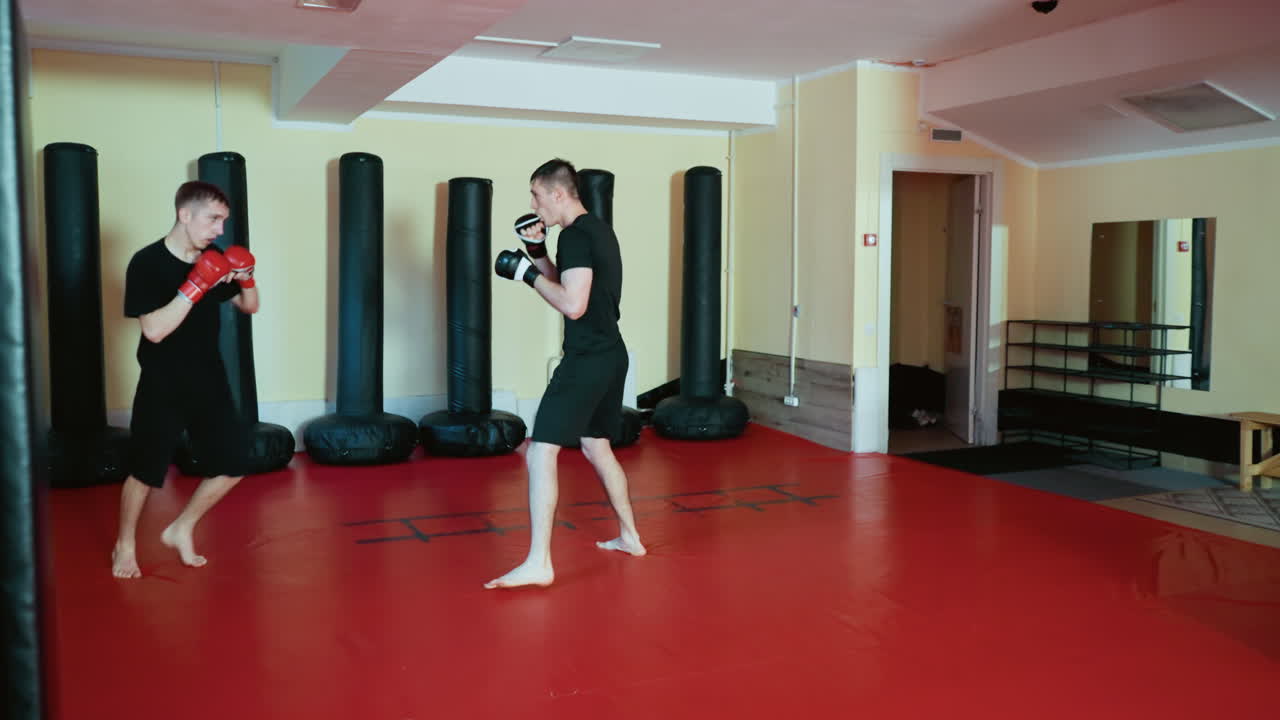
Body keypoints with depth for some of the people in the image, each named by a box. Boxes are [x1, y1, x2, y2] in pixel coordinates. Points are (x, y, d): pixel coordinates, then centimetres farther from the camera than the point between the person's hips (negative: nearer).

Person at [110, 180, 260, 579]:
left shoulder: (214, 260, 1)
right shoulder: (147, 262, -16)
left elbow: (250, 307, 11)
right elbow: (154, 330, -25)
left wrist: (246, 278, -10)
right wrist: (197, 286, -30)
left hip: (209, 381, 6)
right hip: (162, 386, -6)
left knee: (233, 462, 6)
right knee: (144, 470, 3)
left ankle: (181, 530, 25)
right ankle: (125, 545, 28)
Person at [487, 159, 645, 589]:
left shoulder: (575, 236, -16)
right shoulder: (597, 230, 15)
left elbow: (573, 305, -24)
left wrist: (526, 273, -14)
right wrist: (538, 253, 12)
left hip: (588, 360, -10)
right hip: (610, 356, 10)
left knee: (540, 454, -11)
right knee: (596, 448, 23)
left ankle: (539, 563, -11)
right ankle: (630, 537, 33)